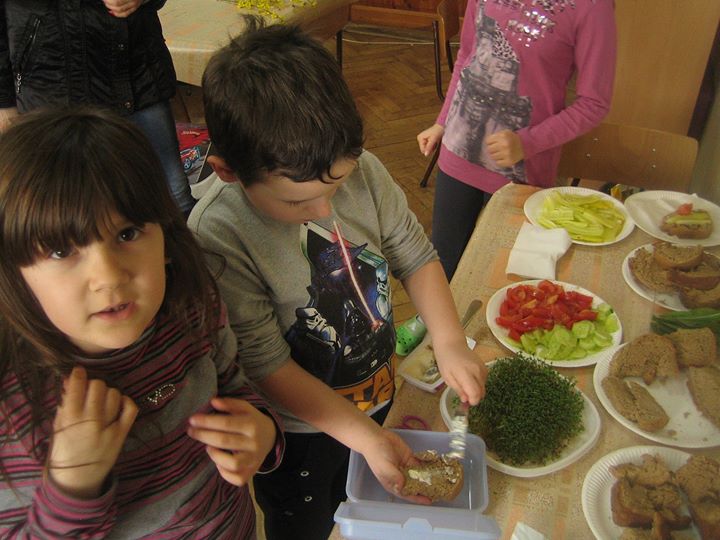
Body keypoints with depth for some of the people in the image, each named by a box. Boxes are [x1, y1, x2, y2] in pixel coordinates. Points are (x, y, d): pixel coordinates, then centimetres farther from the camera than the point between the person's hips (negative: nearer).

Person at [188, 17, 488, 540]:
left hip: (376, 390, 4)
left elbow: (414, 255, -5)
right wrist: (365, 434, -24)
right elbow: (266, 365, -27)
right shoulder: (217, 236, -33)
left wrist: (450, 342, -18)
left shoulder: (362, 169, -19)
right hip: (299, 426, -4)